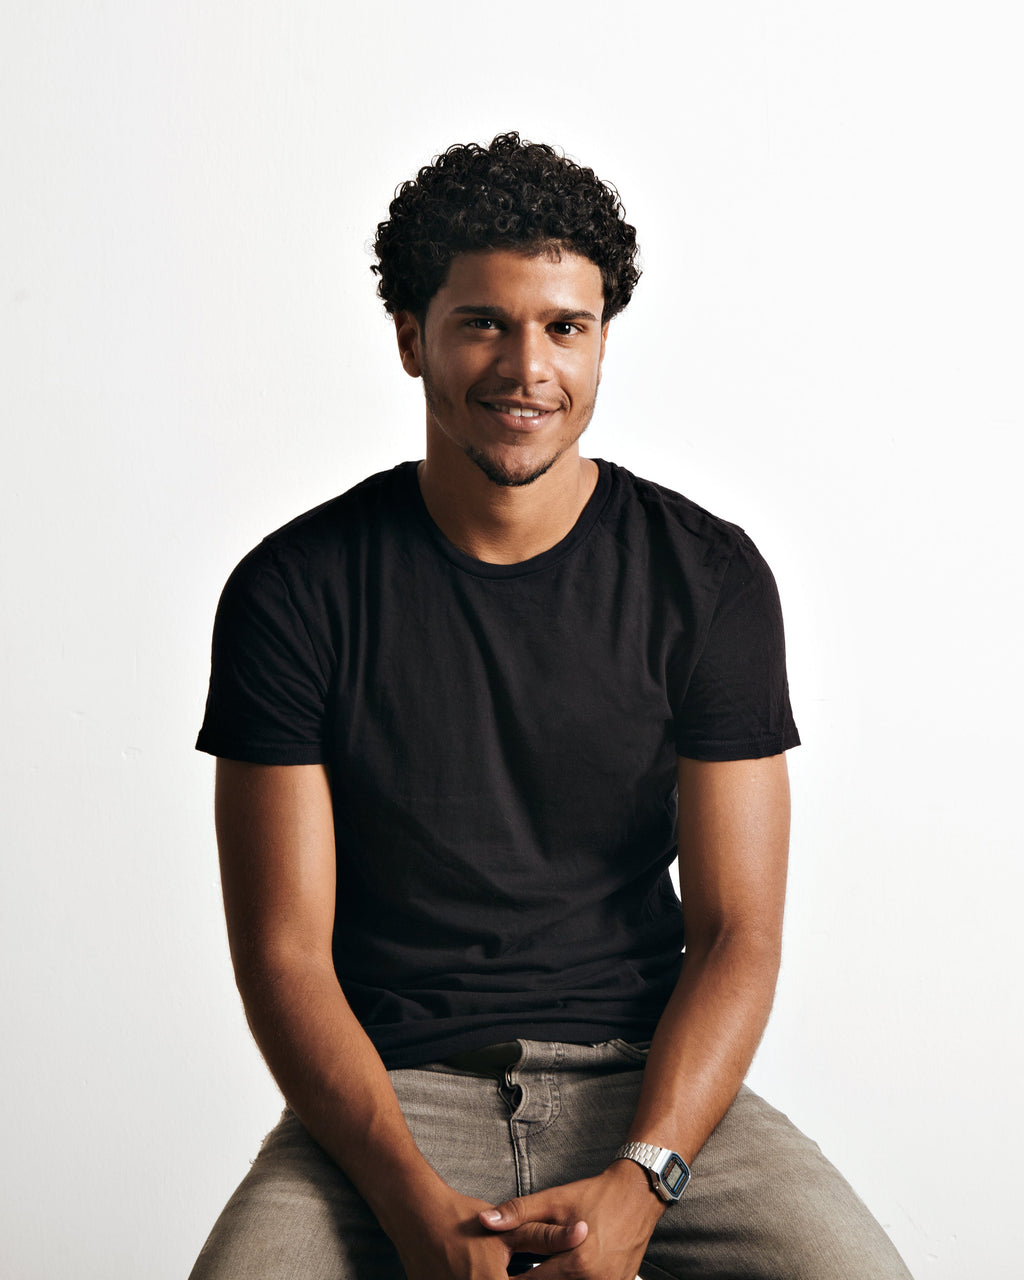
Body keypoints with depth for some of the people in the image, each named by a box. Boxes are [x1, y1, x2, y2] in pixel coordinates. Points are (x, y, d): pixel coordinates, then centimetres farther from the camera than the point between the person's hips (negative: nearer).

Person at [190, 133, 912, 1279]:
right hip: (393, 1090, -1)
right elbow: (284, 950, -4)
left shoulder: (707, 575, 1)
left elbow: (737, 931, -1)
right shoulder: (291, 591, -2)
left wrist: (637, 1181, -16)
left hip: (645, 1080, 1)